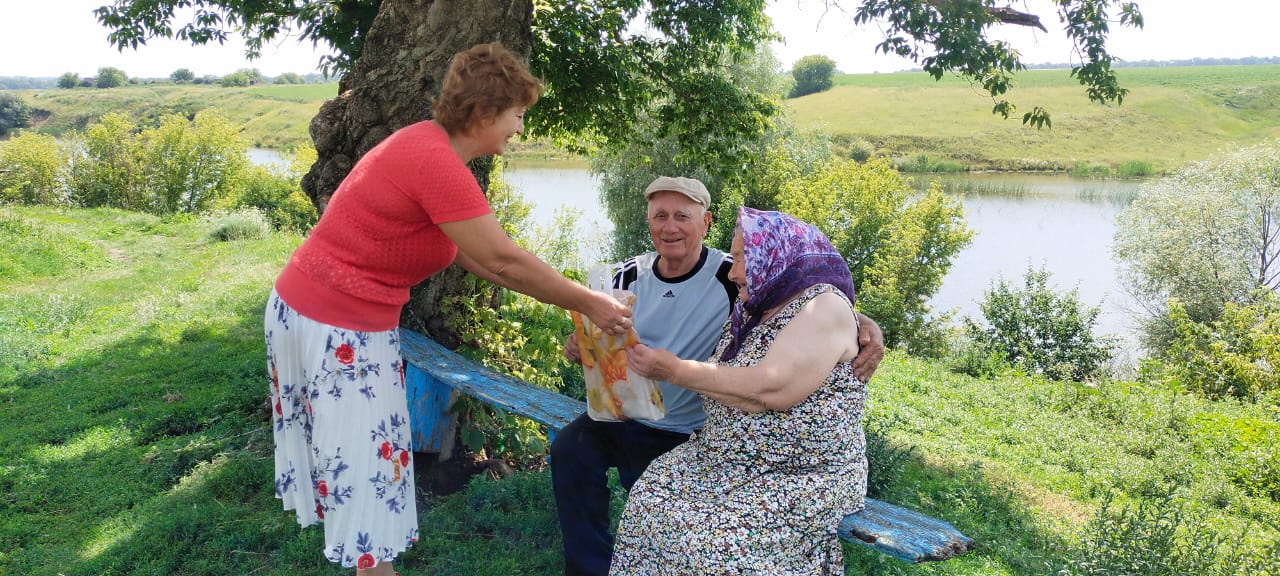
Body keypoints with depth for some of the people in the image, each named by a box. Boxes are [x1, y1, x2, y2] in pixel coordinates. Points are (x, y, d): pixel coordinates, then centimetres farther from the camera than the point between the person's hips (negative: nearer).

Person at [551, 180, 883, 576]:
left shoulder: (732, 278, -14)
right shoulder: (630, 275, 0)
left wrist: (866, 325, -33)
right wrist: (580, 347, -11)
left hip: (688, 434, -4)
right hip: (624, 414, 4)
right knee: (569, 450, -16)